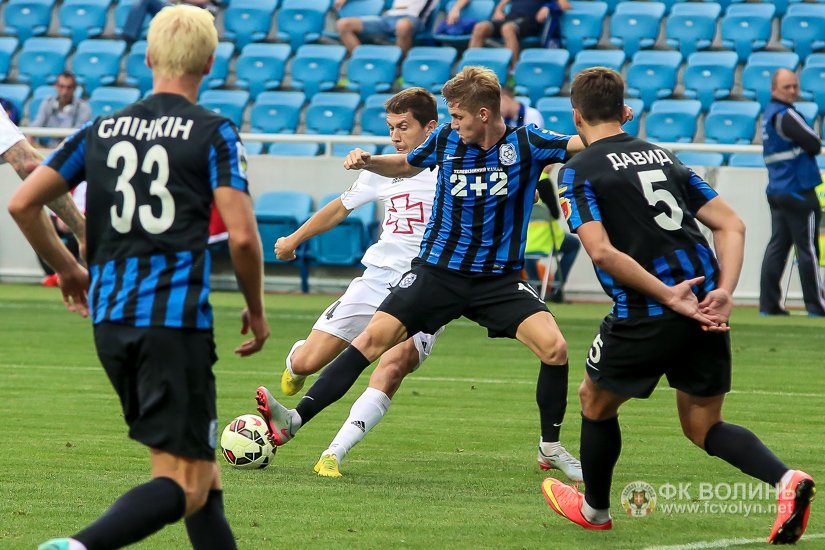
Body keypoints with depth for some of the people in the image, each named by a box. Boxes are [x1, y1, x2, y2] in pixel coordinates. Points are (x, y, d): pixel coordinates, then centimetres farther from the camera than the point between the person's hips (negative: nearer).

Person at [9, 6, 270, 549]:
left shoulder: (102, 130, 11)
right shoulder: (214, 132, -2)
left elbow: (22, 203, 9)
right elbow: (242, 235, -10)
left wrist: (67, 268, 24)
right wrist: (257, 311, 6)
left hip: (110, 321, 6)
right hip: (176, 322, -6)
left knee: (200, 465, 19)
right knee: (185, 487, -8)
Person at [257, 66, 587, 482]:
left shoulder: (525, 144, -9)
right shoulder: (446, 140, -1)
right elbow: (405, 166, 19)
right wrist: (368, 161, 3)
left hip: (499, 279, -1)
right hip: (438, 271, 2)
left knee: (554, 346, -20)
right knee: (373, 338, -13)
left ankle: (550, 448, 1)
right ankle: (294, 420, -13)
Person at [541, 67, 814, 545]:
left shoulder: (578, 172, 0)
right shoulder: (662, 155, 18)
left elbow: (602, 251, -16)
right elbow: (731, 224, 10)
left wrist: (668, 296, -15)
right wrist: (725, 290, 0)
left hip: (646, 317, -5)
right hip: (705, 310, 5)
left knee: (596, 403, 22)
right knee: (704, 426, 16)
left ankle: (594, 508, 40)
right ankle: (785, 480, -9)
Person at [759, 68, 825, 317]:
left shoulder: (768, 114, 16)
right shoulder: (785, 115, -14)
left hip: (776, 191, 9)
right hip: (798, 191, -9)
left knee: (777, 245, 8)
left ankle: (768, 304, 6)